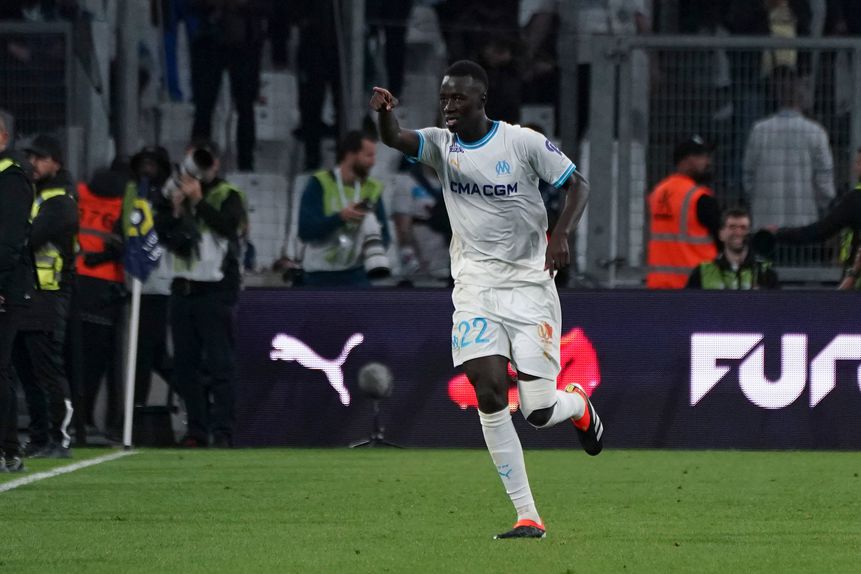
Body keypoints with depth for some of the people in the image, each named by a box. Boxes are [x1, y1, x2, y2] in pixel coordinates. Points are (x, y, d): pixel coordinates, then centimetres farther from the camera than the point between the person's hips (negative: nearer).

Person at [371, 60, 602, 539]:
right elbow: (395, 139, -17)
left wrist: (561, 235, -17)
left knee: (539, 411, -6)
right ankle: (528, 517, -7)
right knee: (489, 395, -14)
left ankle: (579, 405, 33)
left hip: (530, 283, -3)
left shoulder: (524, 142, -6)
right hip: (475, 287, 3)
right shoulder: (441, 145, 2)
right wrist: (385, 113, -41)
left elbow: (578, 184, 1)